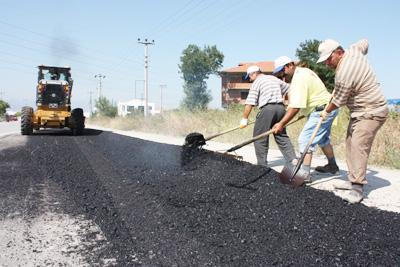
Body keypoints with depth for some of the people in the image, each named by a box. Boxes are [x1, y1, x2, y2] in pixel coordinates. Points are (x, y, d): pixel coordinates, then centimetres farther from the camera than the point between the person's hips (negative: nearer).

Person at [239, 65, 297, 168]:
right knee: (282, 136, 15)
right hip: (280, 107, 7)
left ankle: (262, 164, 3)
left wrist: (244, 119, -6)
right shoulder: (274, 78, 21)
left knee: (260, 138, 2)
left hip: (267, 109, -7)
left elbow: (249, 103, -7)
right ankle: (293, 159, 10)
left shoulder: (256, 82, 2)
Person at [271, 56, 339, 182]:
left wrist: (281, 123, -31)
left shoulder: (299, 78, -22)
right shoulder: (304, 71, 12)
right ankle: (332, 166, 43)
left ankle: (304, 174, -16)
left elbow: (295, 106, -30)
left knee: (305, 140, -15)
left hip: (322, 111, -11)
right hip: (327, 109, 11)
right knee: (322, 139, 26)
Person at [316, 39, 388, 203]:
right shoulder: (354, 50, 0)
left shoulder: (343, 75, -27)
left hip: (371, 112, -11)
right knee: (350, 143, 7)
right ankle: (353, 181, 10)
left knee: (358, 144, -20)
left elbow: (338, 101, -14)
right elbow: (365, 43, 23)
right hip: (359, 111, 11)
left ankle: (357, 189, -22)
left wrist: (326, 112, 4)